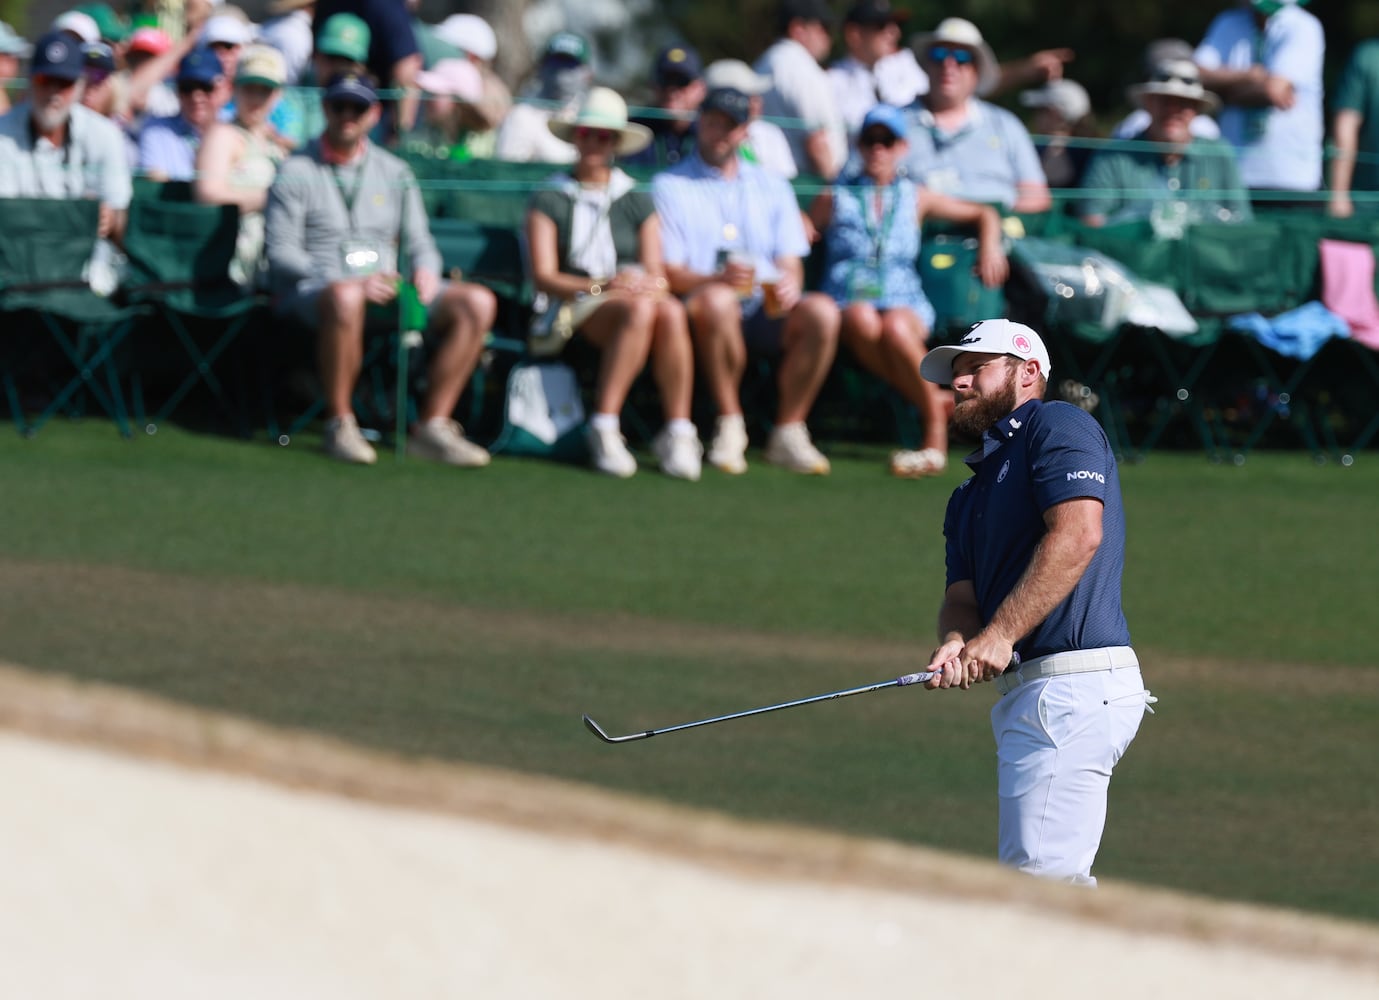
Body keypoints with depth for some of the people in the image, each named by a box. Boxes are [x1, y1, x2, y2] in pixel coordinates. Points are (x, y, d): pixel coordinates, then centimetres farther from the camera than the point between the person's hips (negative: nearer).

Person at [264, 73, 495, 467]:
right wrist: (344, 280, -18)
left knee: (477, 302, -16)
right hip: (313, 290, -5)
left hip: (387, 288, 5)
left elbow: (419, 243, 17)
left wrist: (425, 270, -9)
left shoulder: (393, 172, 19)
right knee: (346, 298, -43)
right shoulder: (297, 172, 3)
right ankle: (340, 427, -29)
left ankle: (431, 426, -18)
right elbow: (280, 250, -6)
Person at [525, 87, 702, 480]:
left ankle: (678, 433, -34)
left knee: (671, 311, -34)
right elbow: (543, 277, 0)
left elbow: (657, 273, 10)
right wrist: (601, 286, -16)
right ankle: (605, 430, -36)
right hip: (574, 307, -3)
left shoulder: (638, 203, 21)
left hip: (639, 297, 3)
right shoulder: (550, 200, 12)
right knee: (639, 310, -37)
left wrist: (648, 283, -16)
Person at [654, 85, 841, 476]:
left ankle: (788, 432, -19)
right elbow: (668, 271, -2)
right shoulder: (670, 186, 10)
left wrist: (789, 286, -12)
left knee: (821, 311, -28)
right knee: (717, 300, -39)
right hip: (706, 312, -3)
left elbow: (790, 263, 13)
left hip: (769, 312, 3)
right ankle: (729, 426, -25)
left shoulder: (771, 187, 22)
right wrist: (717, 279, -23)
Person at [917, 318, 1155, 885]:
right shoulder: (970, 496, 27)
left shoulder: (1057, 426, -1)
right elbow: (960, 594, 15)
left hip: (1074, 684, -10)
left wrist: (999, 635, -20)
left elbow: (1077, 535, -17)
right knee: (1058, 882, 7)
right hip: (1027, 696, 10)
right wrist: (955, 642, -10)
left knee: (1037, 878, -16)